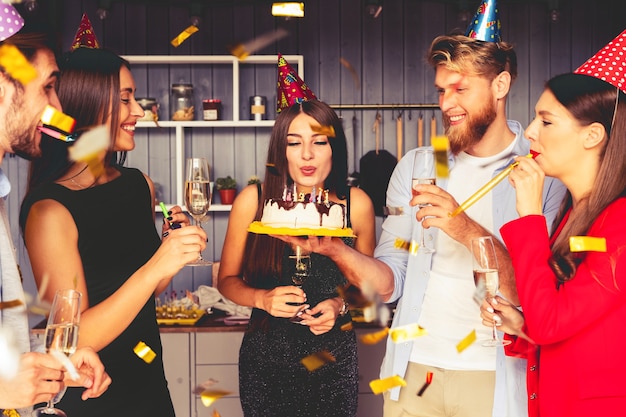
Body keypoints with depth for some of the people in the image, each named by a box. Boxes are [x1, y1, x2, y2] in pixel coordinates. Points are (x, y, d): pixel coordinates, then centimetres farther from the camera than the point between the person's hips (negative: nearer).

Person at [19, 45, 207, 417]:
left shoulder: (139, 185, -1)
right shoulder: (49, 209, -21)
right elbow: (76, 339, -22)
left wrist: (174, 245, -8)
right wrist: (156, 267, -30)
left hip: (149, 382, 6)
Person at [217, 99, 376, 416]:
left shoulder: (357, 204, -6)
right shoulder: (253, 200, -8)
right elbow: (227, 280, 2)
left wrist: (340, 306, -10)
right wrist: (262, 299, -17)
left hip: (333, 362, 1)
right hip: (265, 360, 0)